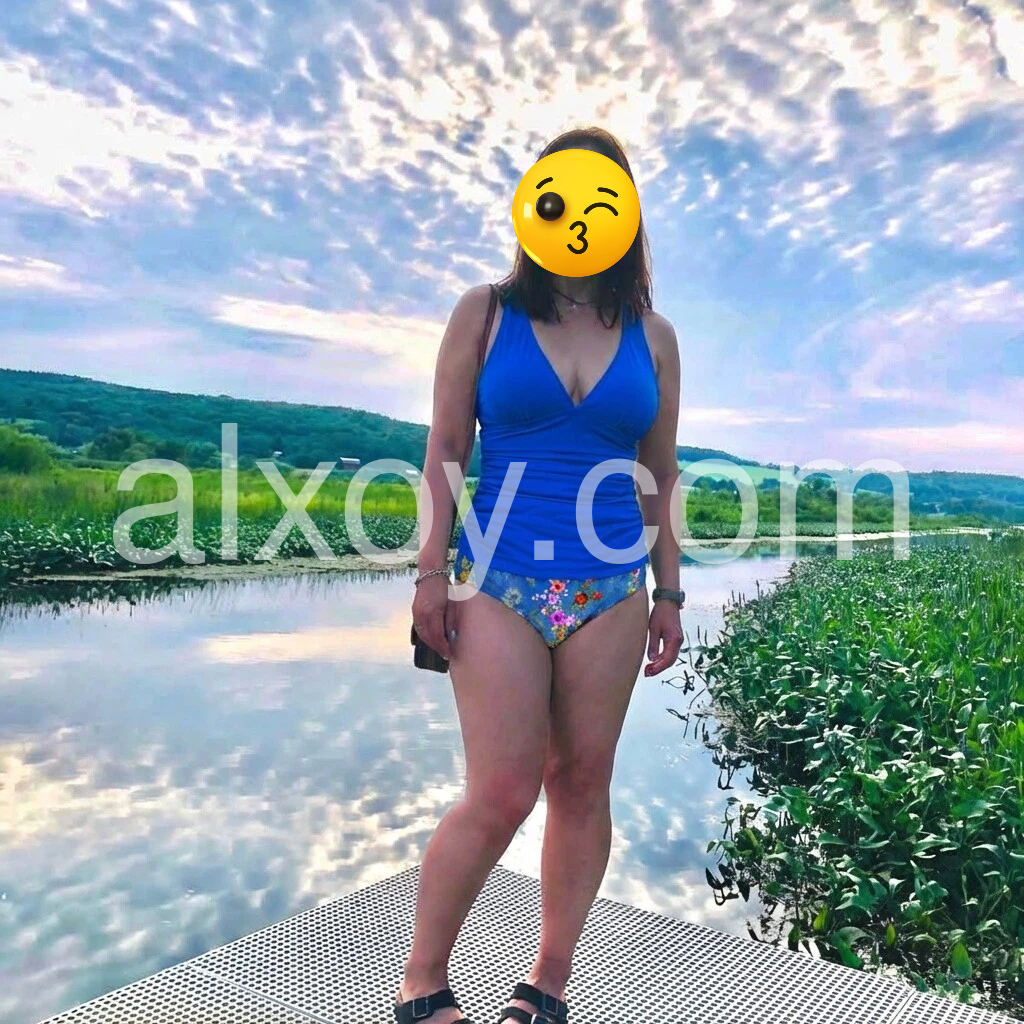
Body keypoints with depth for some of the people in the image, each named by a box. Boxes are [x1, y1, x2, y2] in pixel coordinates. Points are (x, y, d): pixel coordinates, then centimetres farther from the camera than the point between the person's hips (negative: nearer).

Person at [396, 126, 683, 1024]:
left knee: (583, 784, 7)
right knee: (502, 795, -4)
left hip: (610, 589, 3)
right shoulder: (486, 312, 4)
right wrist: (433, 571, -4)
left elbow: (660, 476, 12)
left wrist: (668, 592, 10)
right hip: (500, 580, -2)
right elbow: (444, 451, 2)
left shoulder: (651, 337, 10)